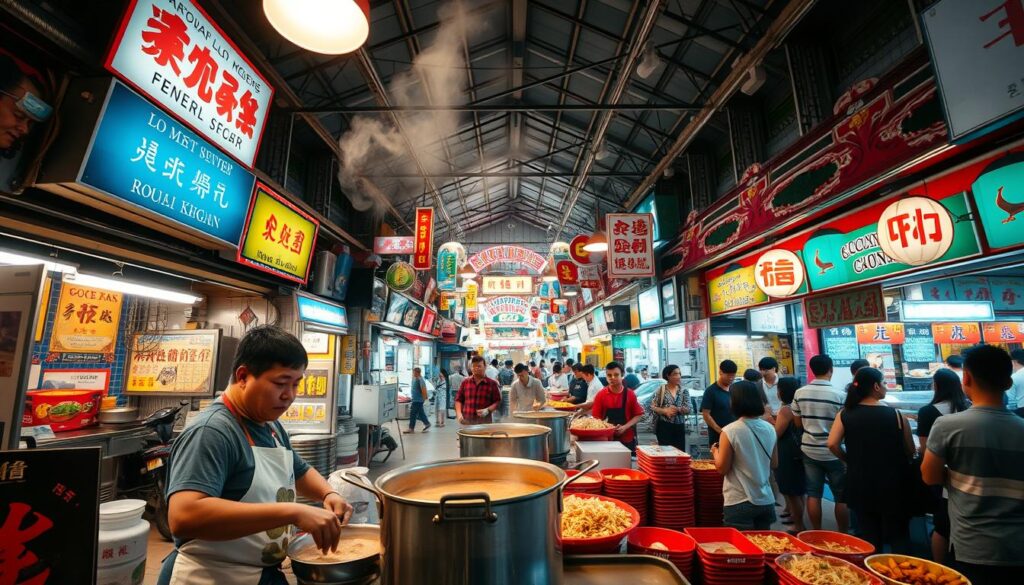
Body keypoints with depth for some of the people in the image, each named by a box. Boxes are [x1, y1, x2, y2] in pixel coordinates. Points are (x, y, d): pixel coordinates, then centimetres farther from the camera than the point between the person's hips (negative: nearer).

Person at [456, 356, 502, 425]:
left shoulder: (492, 383, 3)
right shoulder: (465, 382, 10)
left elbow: (497, 402, 2)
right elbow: (458, 400, 13)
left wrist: (488, 410, -14)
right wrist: (459, 414, -2)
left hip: (484, 422, -2)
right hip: (466, 422, 2)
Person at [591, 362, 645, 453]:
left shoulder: (630, 394, -3)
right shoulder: (601, 395, -3)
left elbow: (638, 415, 1)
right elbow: (597, 418, 1)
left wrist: (624, 427, -12)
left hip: (627, 439, 0)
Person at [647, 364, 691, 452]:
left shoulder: (684, 391, 5)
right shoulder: (661, 390, -3)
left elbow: (688, 409, -3)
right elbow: (652, 407, -6)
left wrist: (676, 409, -18)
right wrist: (665, 411, -18)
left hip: (679, 426, 3)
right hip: (664, 426, -2)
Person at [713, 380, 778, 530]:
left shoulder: (730, 431, -17)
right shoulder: (769, 429, -1)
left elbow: (722, 468, -11)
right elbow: (774, 463, 11)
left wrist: (715, 451, 7)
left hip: (739, 502, -5)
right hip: (766, 500, 5)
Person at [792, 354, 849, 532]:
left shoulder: (799, 393, -2)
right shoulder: (838, 395, -14)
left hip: (809, 450, 3)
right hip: (833, 453, -3)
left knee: (813, 494, 10)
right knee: (841, 497, 12)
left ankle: (816, 533, 19)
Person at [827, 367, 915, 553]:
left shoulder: (845, 414, -7)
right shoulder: (896, 415, -11)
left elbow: (832, 444, -12)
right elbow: (910, 452, -2)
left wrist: (851, 461, 5)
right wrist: (895, 462, 18)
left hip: (860, 484, 2)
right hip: (892, 484, -1)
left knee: (868, 535, 16)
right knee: (898, 534, 16)